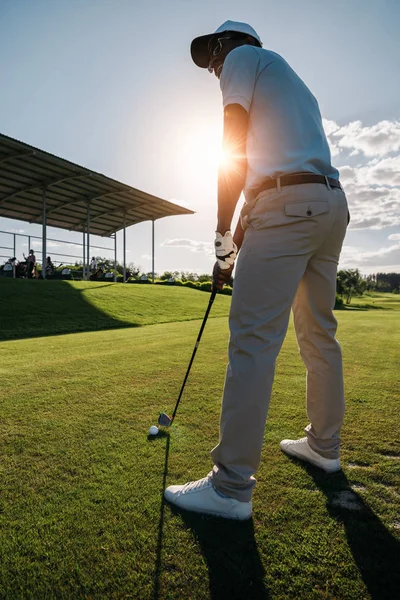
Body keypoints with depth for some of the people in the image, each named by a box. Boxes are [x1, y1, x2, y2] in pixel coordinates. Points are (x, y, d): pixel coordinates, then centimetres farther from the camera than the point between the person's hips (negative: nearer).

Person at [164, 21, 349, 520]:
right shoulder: (288, 78, 35)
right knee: (319, 334, 11)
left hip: (288, 206, -10)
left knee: (253, 340, -14)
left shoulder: (242, 57, 11)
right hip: (333, 204, 10)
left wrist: (223, 239, -4)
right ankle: (324, 446, 25)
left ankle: (231, 487, -8)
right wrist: (246, 232, 18)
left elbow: (234, 154, -5)